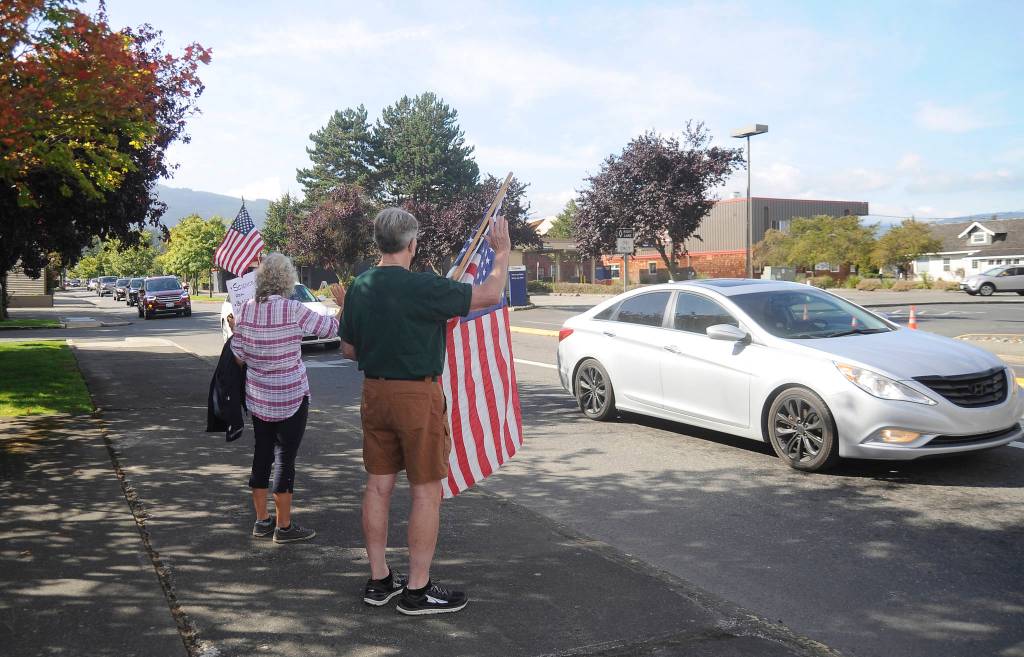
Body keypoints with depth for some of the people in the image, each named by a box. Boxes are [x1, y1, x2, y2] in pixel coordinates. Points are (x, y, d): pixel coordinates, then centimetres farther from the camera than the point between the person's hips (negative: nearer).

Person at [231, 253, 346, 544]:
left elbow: (238, 354, 5)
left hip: (258, 397, 6)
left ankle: (262, 520, 24)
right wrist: (343, 304, 9)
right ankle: (284, 527, 9)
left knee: (262, 455, 14)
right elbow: (330, 327, -8)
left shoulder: (246, 310, -1)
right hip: (291, 398, -5)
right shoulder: (293, 310, -17)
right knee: (285, 458, 1)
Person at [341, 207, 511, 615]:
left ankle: (379, 580, 24)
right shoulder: (423, 287, -17)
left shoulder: (359, 287, 4)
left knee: (378, 486, 14)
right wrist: (502, 252, 0)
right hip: (417, 396, -7)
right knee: (427, 492, 3)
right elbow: (490, 294, -15)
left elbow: (348, 349, 13)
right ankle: (418, 591, 10)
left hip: (375, 393, 7)